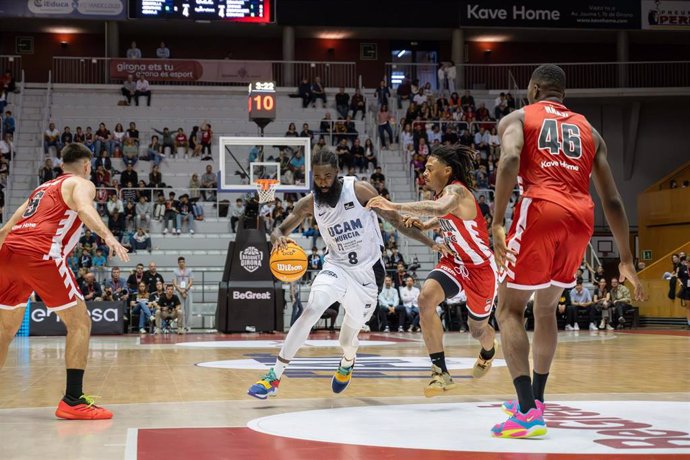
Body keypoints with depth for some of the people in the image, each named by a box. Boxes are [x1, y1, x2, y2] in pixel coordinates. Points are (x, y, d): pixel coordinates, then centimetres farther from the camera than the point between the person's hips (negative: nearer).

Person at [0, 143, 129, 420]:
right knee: (80, 323, 0)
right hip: (41, 254, -7)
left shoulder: (43, 187, 33)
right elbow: (84, 208, -13)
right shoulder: (81, 184, 13)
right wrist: (108, 236, -27)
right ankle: (73, 401, -10)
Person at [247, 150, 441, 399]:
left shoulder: (359, 190, -16)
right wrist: (279, 239, -27)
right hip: (337, 267, 1)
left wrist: (430, 242, -9)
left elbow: (395, 218, -8)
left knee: (348, 339, 10)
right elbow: (279, 230, -1)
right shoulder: (309, 204, -8)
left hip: (368, 273, -1)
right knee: (311, 310, -27)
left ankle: (347, 363, 50)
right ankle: (274, 377, -23)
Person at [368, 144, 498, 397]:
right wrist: (424, 225, -2)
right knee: (426, 298, -23)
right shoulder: (443, 193, -1)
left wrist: (394, 206, -53)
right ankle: (441, 372, -18)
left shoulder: (456, 191, -27)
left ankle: (489, 351, 54)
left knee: (478, 330, 12)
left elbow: (440, 208, -52)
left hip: (480, 266, -7)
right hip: (453, 261, 7)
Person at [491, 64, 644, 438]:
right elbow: (612, 201, 20)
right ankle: (534, 399, 32)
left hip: (541, 210, -4)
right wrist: (626, 260, 24)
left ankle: (528, 412, -7)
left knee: (509, 310, 6)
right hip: (581, 217, 5)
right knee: (545, 309, 25)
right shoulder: (589, 130, 25)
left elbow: (510, 159, -11)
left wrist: (497, 223, -13)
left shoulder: (517, 118, 14)